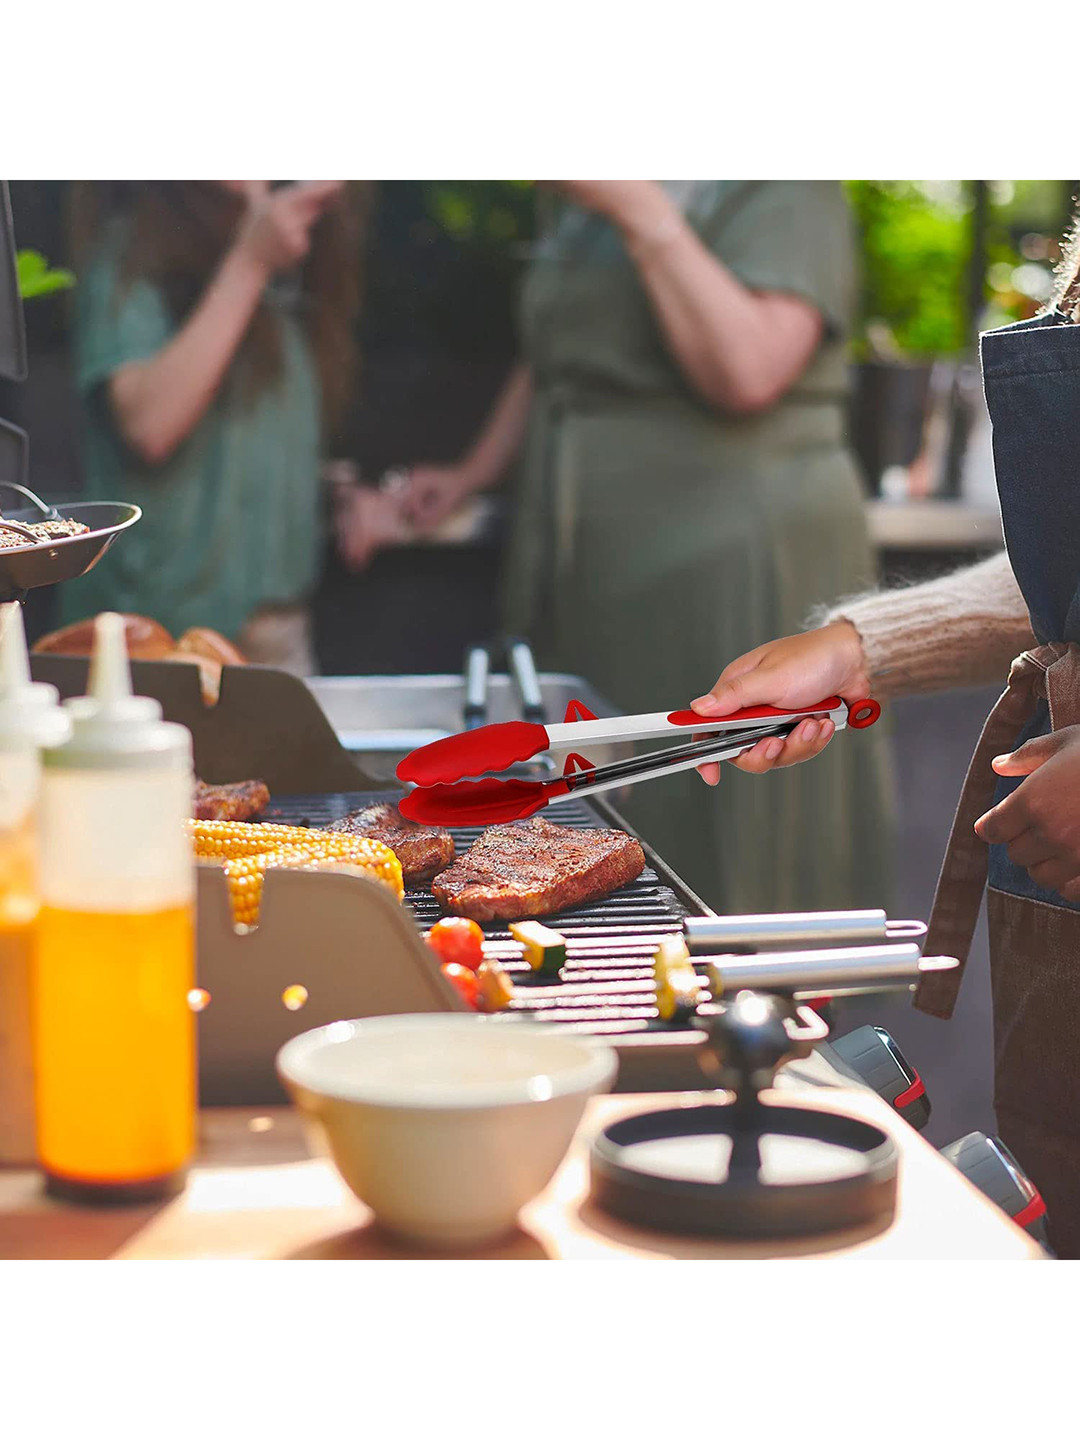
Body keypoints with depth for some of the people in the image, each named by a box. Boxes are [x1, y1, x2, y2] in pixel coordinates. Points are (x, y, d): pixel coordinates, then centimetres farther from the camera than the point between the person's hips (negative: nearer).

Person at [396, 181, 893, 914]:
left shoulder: (786, 191, -6)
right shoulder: (587, 209, 18)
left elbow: (747, 372, -21)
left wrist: (644, 217, -20)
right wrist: (470, 474, 25)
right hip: (592, 581, 7)